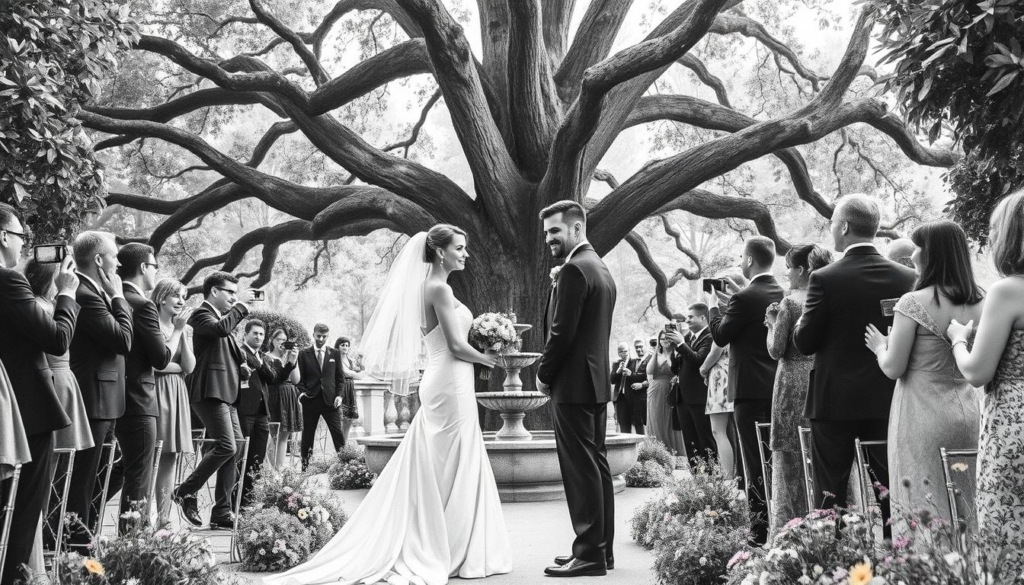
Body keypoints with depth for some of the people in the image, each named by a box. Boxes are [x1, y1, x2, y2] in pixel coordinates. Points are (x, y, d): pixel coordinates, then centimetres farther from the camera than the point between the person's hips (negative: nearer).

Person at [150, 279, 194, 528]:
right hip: (157, 392, -7)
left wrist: (182, 332, -2)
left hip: (178, 395, 7)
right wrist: (177, 331, -6)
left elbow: (189, 366, 7)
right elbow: (157, 362, -16)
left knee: (171, 457, 7)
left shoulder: (183, 328, 17)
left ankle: (163, 519, 12)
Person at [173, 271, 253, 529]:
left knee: (235, 447, 6)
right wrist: (241, 306, -17)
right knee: (226, 447, -18)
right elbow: (221, 328, -28)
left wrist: (241, 362, 15)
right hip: (210, 391, -10)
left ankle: (222, 513, 10)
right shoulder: (202, 314, -6)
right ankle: (185, 493, -3)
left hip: (226, 392, 10)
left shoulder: (223, 315, 22)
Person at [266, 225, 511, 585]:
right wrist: (488, 359, -3)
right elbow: (457, 346, -18)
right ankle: (456, 554, 6)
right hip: (452, 385, -9)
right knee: (455, 470, -2)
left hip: (441, 386, 9)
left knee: (433, 471, 11)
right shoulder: (439, 288, -13)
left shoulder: (433, 286, 15)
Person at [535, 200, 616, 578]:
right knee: (597, 465, 13)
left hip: (573, 385, -10)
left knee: (581, 469, -7)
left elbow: (562, 332, -18)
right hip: (597, 382, 10)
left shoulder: (574, 269, -15)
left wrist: (544, 375, -7)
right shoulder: (601, 268, 16)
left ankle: (589, 554, -3)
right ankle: (602, 548, 19)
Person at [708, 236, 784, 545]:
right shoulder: (782, 294, 7)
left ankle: (761, 528, -4)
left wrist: (714, 307, 7)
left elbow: (720, 336, -8)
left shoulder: (746, 298, -16)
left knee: (755, 462, -5)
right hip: (778, 386, 8)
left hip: (751, 389, -8)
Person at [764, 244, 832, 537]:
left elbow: (776, 350, -12)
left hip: (794, 381, -5)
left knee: (791, 457, 2)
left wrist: (772, 323, 5)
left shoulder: (789, 303, -10)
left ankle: (789, 524, 5)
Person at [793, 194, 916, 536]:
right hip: (888, 398, 4)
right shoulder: (906, 278, -1)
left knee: (830, 494, 3)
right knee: (888, 491, 9)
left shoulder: (825, 279, -13)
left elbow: (804, 343, -8)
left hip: (835, 399, -3)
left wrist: (801, 323, 10)